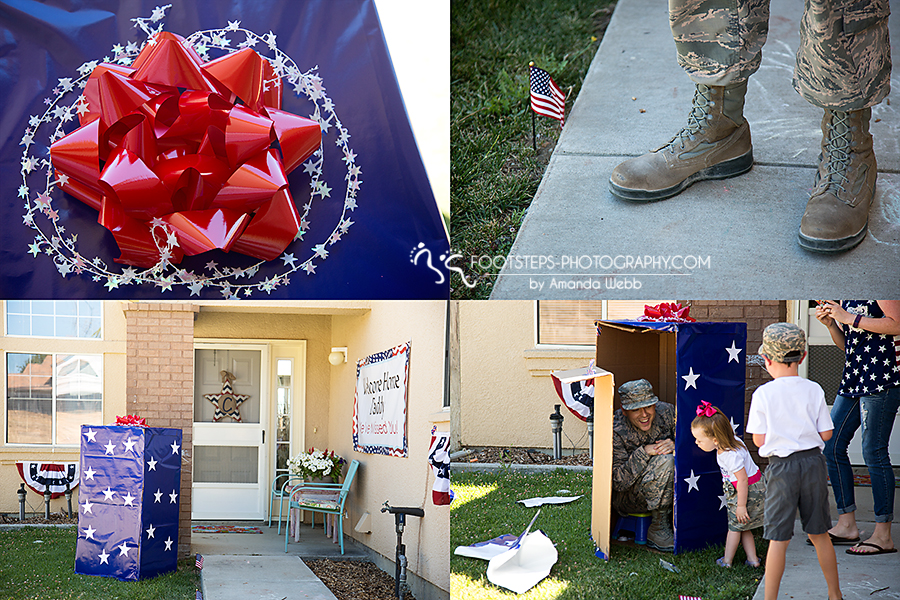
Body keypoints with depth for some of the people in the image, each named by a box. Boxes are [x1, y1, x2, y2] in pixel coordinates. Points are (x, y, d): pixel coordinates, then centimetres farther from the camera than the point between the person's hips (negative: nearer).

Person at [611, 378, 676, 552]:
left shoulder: (667, 412, -9)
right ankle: (658, 530, -19)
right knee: (665, 460, -30)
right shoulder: (616, 432, -22)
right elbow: (619, 482, -24)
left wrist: (675, 446, -25)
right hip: (628, 498, -5)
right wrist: (643, 453, -33)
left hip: (666, 491, 6)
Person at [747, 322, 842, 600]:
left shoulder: (763, 394, -9)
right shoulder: (814, 390, -2)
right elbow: (825, 433, 0)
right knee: (819, 533, 16)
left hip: (782, 466, -3)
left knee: (778, 538, 1)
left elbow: (759, 440, -7)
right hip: (813, 462, 3)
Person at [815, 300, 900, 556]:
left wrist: (848, 318, -16)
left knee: (874, 452, -7)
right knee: (832, 446, 7)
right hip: (853, 378, 9)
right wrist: (830, 323, 3)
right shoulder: (847, 298, 18)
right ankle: (847, 526, 16)